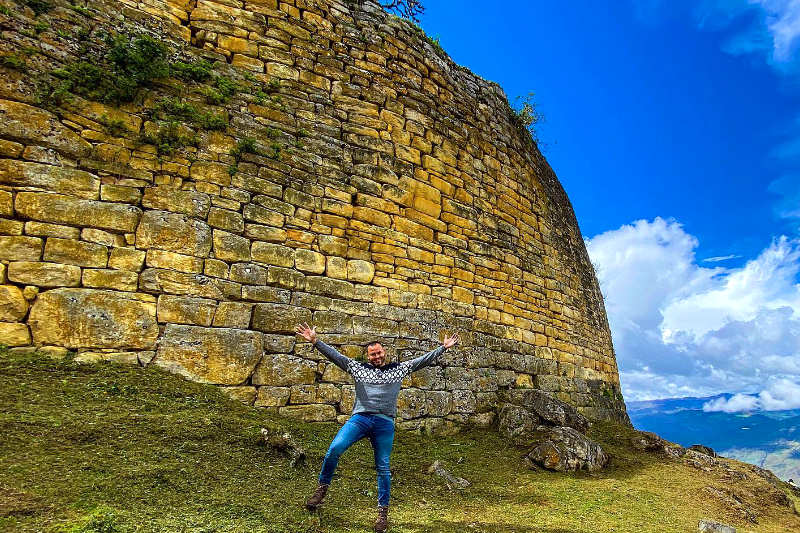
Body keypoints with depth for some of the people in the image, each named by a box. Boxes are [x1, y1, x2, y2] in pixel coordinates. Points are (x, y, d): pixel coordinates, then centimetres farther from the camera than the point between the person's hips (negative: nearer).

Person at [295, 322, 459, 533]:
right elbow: (335, 355, 4)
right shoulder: (358, 368, 12)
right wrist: (315, 341, -7)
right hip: (360, 418, 0)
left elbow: (423, 360, 13)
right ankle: (322, 487, 5)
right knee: (334, 449, -18)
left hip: (385, 423, 0)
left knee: (383, 468, 5)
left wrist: (443, 347, 6)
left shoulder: (398, 369, 13)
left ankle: (383, 511, 21)